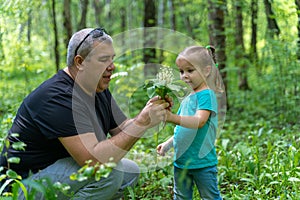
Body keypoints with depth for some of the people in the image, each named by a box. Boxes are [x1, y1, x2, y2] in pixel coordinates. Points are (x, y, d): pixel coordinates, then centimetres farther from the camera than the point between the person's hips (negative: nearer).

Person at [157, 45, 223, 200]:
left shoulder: (206, 95, -14)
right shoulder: (187, 99, 12)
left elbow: (200, 121, -31)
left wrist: (173, 118, -43)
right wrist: (168, 144, 14)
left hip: (202, 161, -8)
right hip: (181, 161, 8)